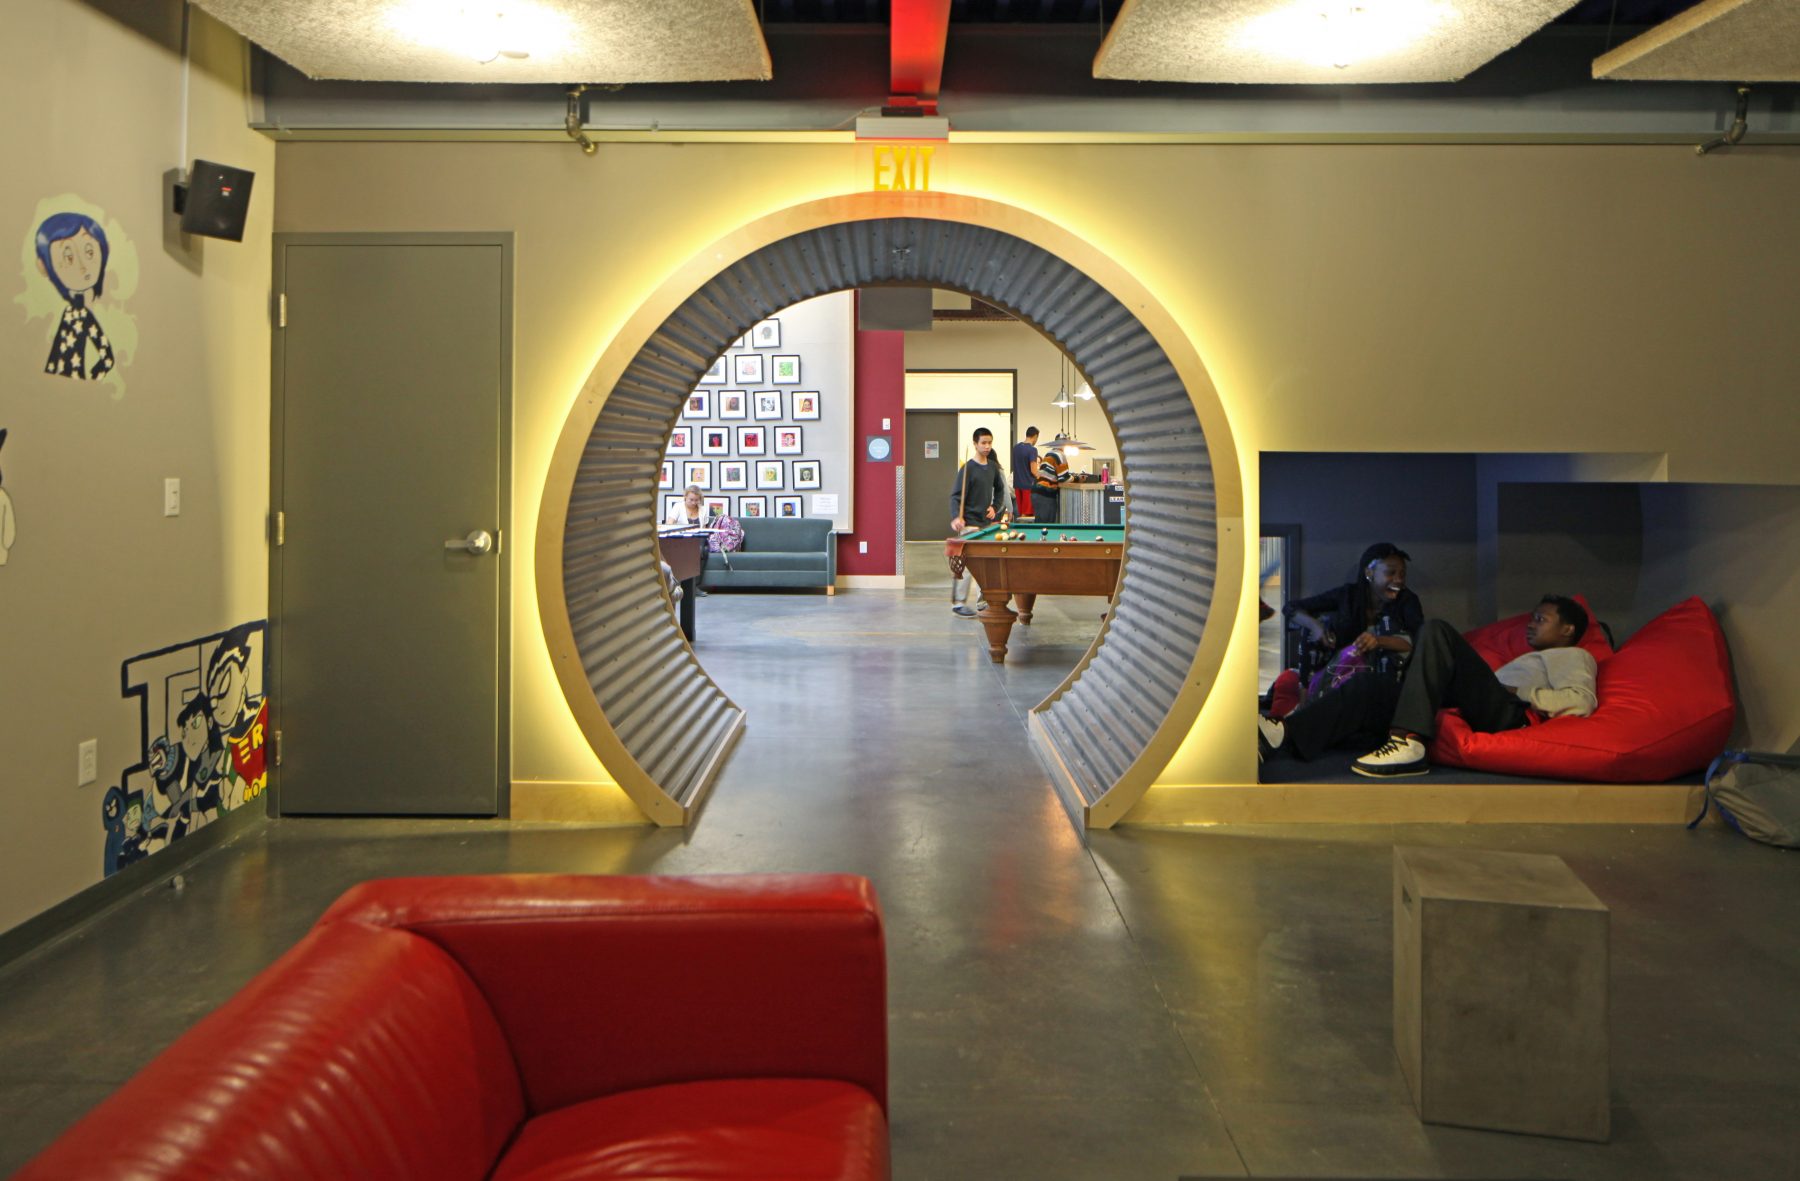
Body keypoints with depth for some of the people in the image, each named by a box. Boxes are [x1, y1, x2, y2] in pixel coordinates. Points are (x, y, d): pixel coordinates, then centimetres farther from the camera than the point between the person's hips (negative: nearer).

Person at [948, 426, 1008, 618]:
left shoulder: (993, 467, 9)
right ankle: (958, 602, -8)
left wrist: (995, 507, 8)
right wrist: (956, 517, -31)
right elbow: (956, 495, -16)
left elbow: (1000, 490, 25)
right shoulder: (968, 469, -11)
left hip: (987, 522, 7)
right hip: (970, 523, -7)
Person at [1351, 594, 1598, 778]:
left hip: (1510, 713, -8)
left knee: (1437, 631, -21)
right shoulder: (1534, 659, 41)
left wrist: (1517, 692, -7)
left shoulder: (1573, 656, 16)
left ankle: (1409, 744, -36)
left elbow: (1582, 701, -7)